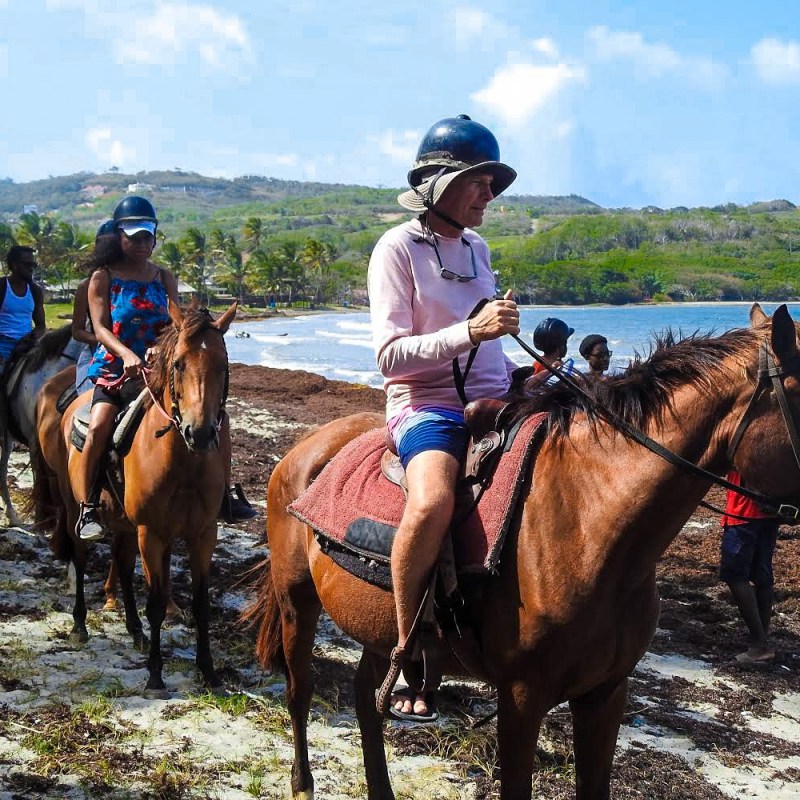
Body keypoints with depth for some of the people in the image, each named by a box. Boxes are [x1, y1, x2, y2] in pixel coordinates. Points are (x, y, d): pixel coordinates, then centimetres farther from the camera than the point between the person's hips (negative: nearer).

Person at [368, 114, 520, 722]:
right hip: (426, 404, -7)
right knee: (433, 502, -36)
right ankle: (406, 652, -18)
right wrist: (471, 331, -23)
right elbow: (392, 355, -14)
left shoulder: (476, 248, 15)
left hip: (491, 402, 8)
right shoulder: (398, 248, -5)